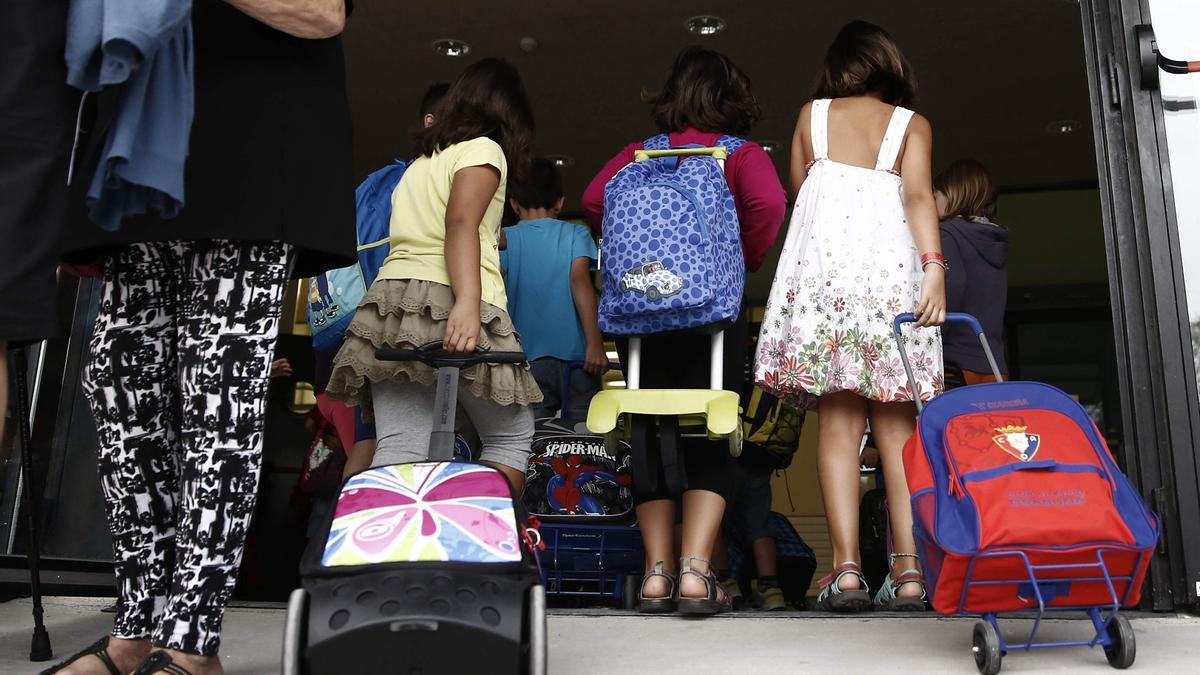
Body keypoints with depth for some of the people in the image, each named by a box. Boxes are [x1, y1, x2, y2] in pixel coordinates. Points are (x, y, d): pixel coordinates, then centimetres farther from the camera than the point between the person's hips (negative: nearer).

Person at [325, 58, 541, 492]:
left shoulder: (422, 160, 28)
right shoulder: (483, 148, 5)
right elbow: (460, 222, -13)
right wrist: (468, 303, -24)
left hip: (391, 297, 7)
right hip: (446, 301, -7)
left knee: (397, 451, -3)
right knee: (512, 435, 6)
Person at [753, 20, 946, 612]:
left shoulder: (812, 115, 17)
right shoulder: (912, 125, 15)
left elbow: (796, 193, 16)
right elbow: (919, 196, -1)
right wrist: (934, 267, -11)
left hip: (823, 262, 0)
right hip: (891, 269, 0)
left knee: (838, 421, -2)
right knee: (895, 424, 2)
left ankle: (846, 567, -10)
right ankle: (909, 569, -4)